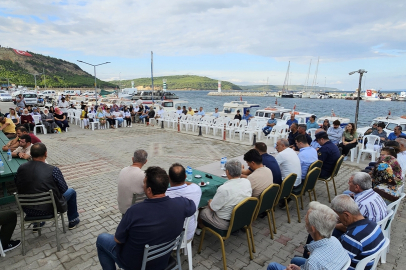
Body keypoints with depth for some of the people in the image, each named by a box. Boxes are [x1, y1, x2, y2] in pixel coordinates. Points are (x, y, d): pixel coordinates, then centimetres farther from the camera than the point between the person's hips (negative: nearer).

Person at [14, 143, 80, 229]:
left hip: (27, 210, 5)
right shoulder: (53, 170, -23)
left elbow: (18, 186, 7)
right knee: (71, 192, 18)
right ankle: (73, 221, 32)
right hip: (48, 209, -5)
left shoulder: (21, 168, -10)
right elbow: (63, 189, -12)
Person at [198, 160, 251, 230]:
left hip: (225, 223, -7)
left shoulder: (223, 189, -32)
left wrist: (209, 202, 5)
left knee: (202, 211, 15)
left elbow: (212, 208, -17)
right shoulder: (247, 182, -13)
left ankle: (201, 227, 44)